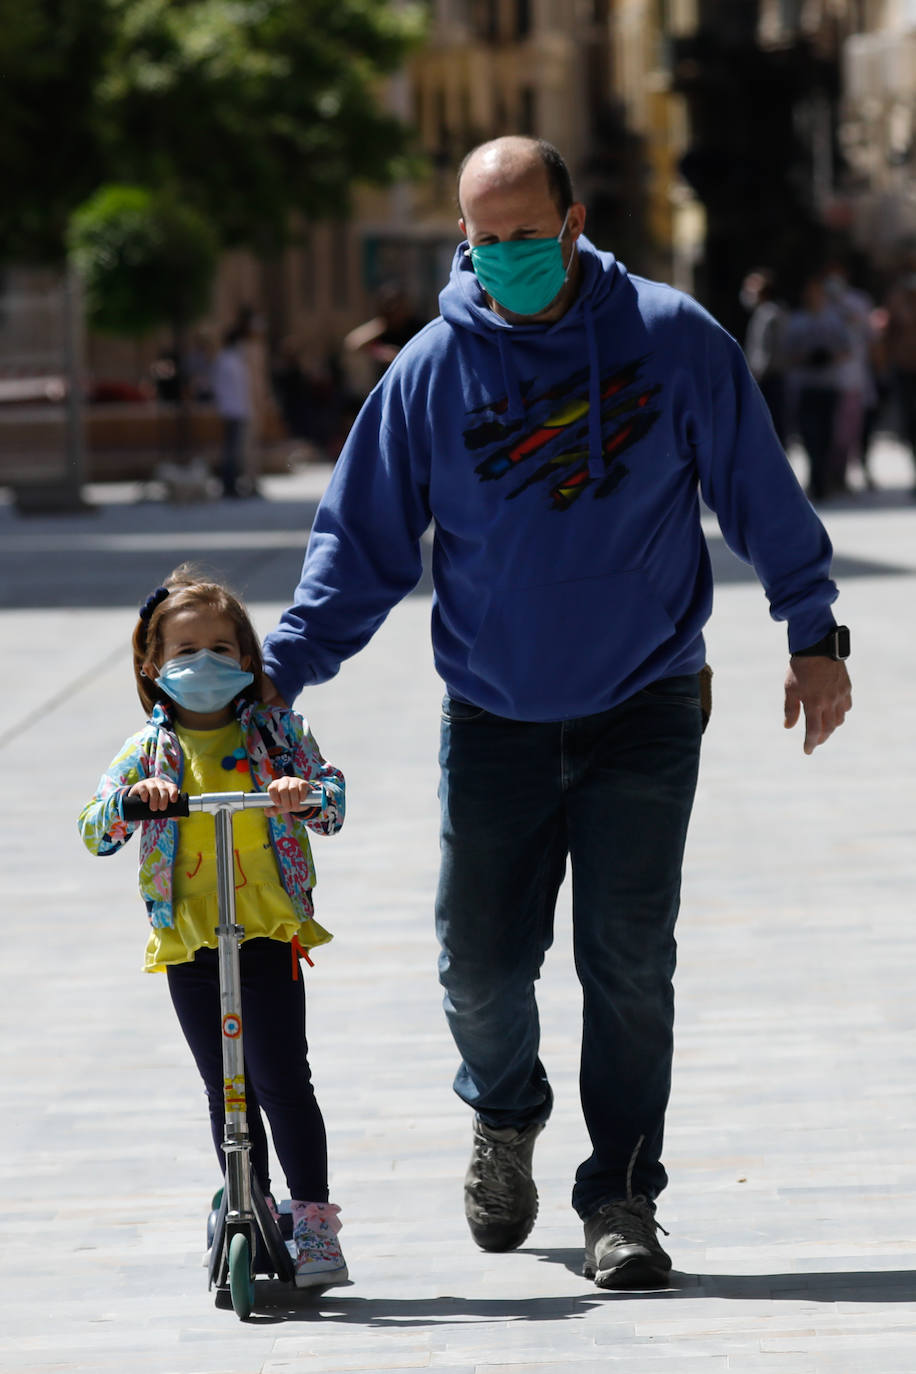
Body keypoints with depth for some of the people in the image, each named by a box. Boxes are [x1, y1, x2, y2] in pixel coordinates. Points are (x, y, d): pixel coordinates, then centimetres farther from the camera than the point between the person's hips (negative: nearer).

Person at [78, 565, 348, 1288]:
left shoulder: (276, 731, 3)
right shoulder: (149, 748, 5)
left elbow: (332, 795, -4)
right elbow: (94, 831, -1)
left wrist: (305, 794, -26)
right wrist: (133, 797, -21)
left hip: (271, 931, -2)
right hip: (188, 943, 2)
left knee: (282, 1078, -8)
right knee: (226, 1091, 9)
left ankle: (315, 1221, -2)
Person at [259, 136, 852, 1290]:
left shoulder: (672, 339, -4)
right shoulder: (433, 369, -2)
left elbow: (760, 492, 5)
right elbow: (361, 542, 3)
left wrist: (812, 633, 6)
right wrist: (278, 668, -6)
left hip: (645, 710, -1)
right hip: (494, 717, 1)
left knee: (628, 963, -5)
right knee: (481, 963, 1)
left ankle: (622, 1203, 7)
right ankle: (505, 1115, 33)